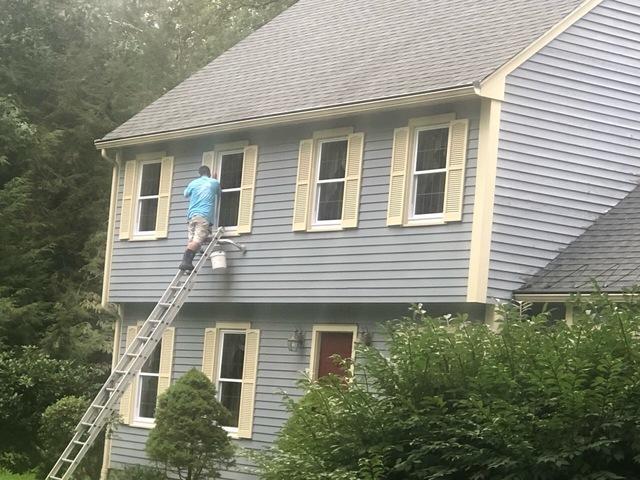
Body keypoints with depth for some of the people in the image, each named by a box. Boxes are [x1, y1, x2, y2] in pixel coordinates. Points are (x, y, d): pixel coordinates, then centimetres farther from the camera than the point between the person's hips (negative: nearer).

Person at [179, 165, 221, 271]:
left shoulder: (193, 183, 17)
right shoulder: (214, 183, 11)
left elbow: (186, 194, 36)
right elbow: (219, 194, 33)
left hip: (192, 215, 4)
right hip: (205, 215, -4)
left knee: (191, 240, 3)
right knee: (197, 240, -16)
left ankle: (187, 262, -13)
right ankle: (186, 261, -33)